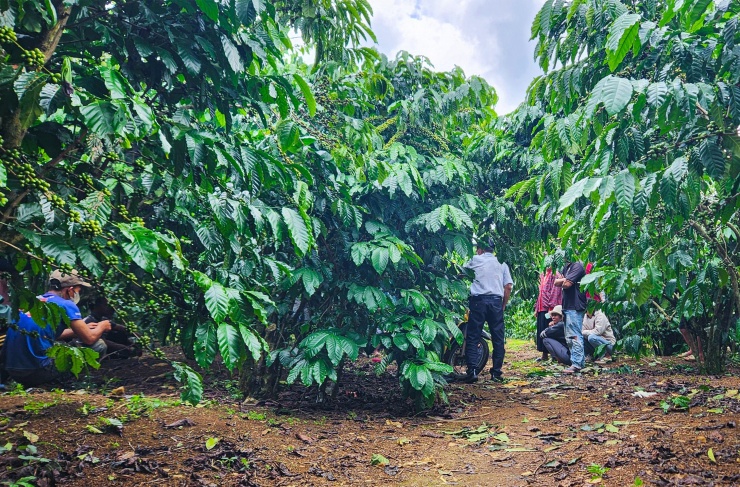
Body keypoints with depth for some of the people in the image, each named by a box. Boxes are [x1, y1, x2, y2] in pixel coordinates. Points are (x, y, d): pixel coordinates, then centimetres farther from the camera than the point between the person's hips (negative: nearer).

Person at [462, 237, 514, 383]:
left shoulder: (475, 260, 9)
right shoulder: (502, 264, 17)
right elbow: (508, 286, 9)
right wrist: (503, 305, 16)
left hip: (478, 300, -2)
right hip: (496, 301, 2)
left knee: (473, 337, 0)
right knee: (498, 338, 7)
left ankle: (472, 370, -9)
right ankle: (496, 372, 7)